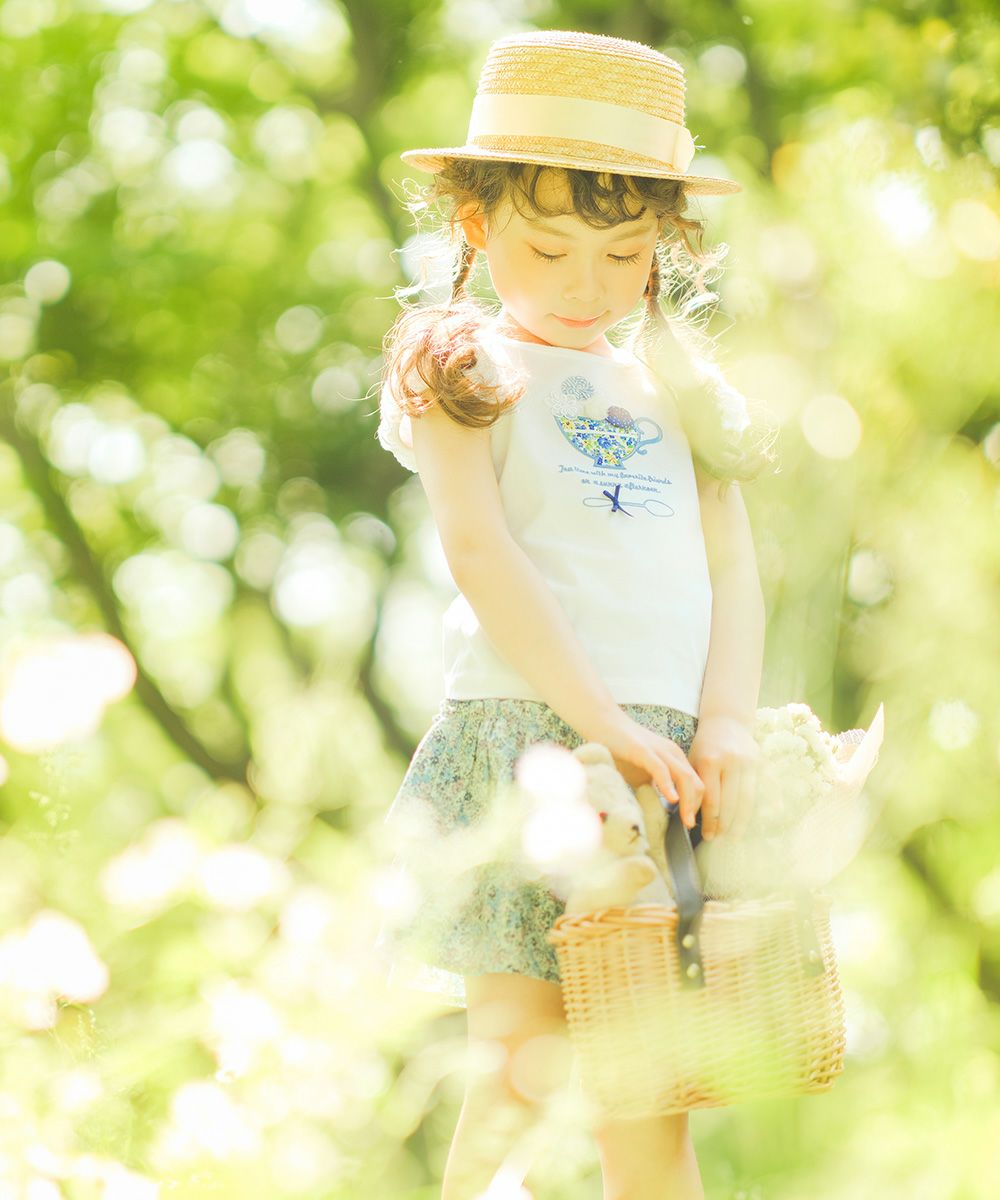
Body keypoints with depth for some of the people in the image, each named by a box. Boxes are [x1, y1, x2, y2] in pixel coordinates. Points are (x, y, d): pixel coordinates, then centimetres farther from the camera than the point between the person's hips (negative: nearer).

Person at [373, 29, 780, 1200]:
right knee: (528, 1057, -8)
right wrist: (605, 722, -15)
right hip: (525, 733, -4)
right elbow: (479, 552, -7)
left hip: (666, 754, 4)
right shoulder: (466, 368, 5)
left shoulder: (670, 380, 20)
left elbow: (731, 565, 13)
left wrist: (726, 718, -5)